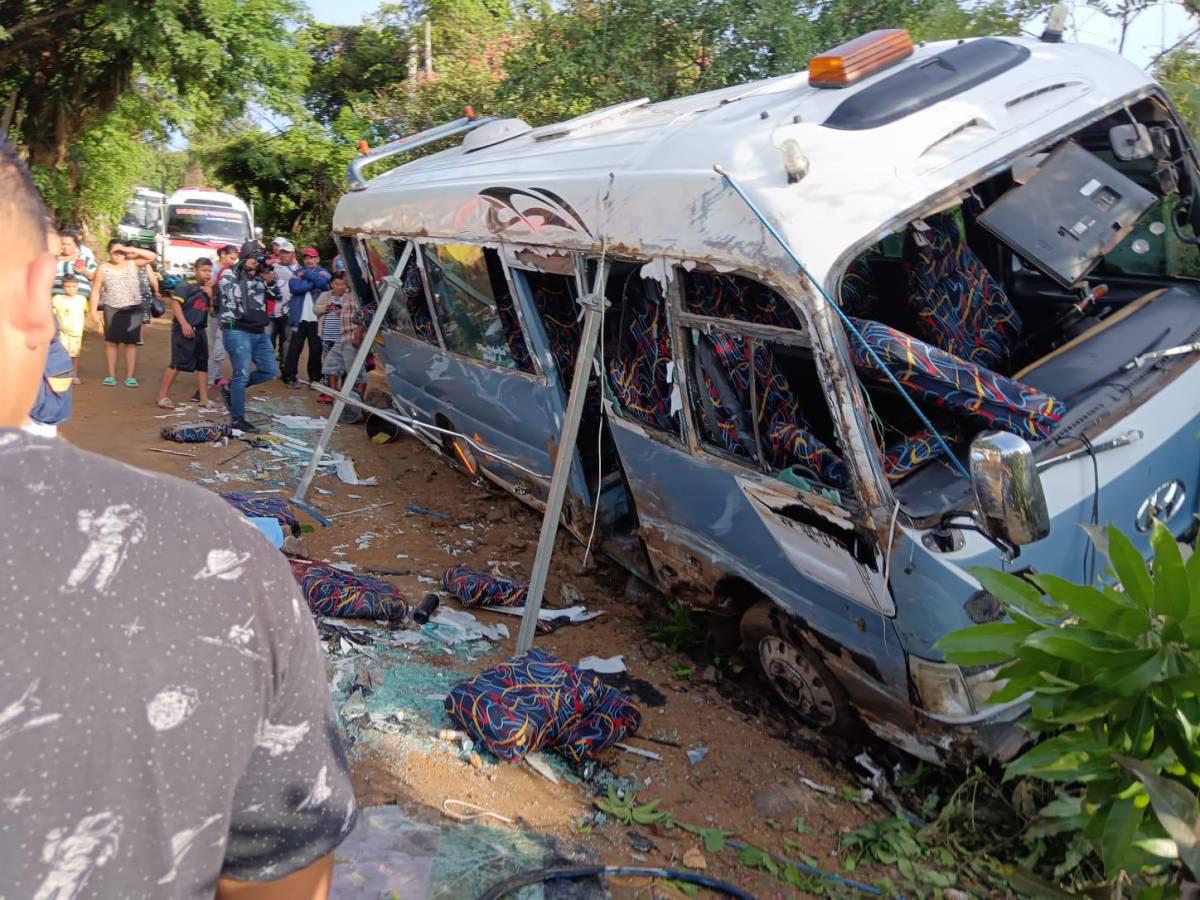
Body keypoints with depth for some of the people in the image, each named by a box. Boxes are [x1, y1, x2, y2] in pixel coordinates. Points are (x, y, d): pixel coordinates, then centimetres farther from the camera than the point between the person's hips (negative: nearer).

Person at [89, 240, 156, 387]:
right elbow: (96, 291, 0)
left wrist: (132, 250, -14)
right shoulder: (103, 268, 0)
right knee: (111, 342, 6)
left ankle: (130, 376, 7)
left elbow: (152, 257, -8)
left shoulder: (132, 264, 1)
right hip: (112, 310, 0)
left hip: (133, 309, 0)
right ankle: (111, 375, 14)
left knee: (131, 343, 3)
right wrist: (94, 311, -6)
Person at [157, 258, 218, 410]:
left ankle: (204, 398, 15)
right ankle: (162, 396, 4)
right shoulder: (186, 285, -9)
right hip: (184, 329, -8)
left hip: (200, 330, 8)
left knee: (203, 364, 9)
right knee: (177, 363, -6)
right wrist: (184, 324, -23)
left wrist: (211, 295, -2)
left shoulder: (207, 288, 14)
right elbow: (175, 303, -17)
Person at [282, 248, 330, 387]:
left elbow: (321, 282, -15)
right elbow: (295, 287, -8)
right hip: (300, 318, 1)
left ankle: (315, 378, 12)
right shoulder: (298, 273, 14)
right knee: (295, 347, 0)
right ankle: (290, 376, 5)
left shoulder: (323, 272, 10)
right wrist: (312, 282, -10)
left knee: (316, 349, 3)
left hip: (316, 318, -1)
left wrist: (306, 274, -6)